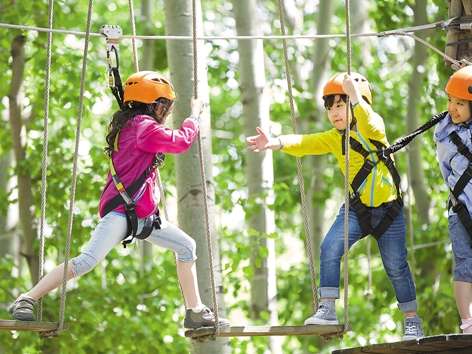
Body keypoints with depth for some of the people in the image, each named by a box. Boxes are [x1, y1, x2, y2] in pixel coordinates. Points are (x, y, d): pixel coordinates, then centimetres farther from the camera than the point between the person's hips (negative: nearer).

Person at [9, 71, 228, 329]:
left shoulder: (130, 124, 18)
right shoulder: (142, 125, -10)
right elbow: (181, 142, -8)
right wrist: (195, 116, 8)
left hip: (142, 215, 11)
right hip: (121, 210, -11)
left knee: (186, 246, 11)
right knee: (87, 260, -20)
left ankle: (196, 313, 12)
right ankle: (25, 301, -17)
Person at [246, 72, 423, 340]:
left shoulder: (374, 125, -8)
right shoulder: (334, 139, 3)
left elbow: (368, 124, -33)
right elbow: (304, 144, -11)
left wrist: (355, 97, -49)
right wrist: (276, 143, -30)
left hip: (388, 208, -3)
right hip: (357, 209, 3)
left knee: (396, 266, 2)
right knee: (331, 248, -18)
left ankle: (412, 319, 16)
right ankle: (327, 309, -16)